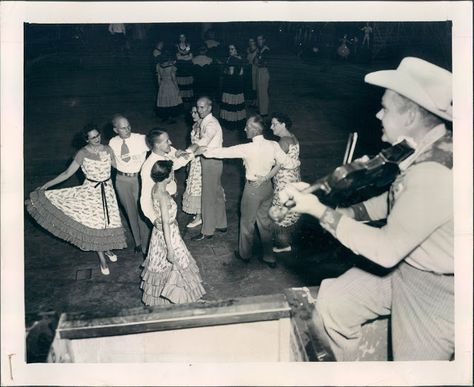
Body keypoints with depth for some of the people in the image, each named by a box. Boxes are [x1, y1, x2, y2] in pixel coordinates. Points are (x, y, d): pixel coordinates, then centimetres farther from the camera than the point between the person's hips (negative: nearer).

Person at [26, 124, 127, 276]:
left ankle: (107, 248, 39)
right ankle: (102, 258, 17)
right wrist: (47, 184, -16)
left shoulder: (107, 150, -5)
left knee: (108, 219, 11)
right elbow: (67, 173, -12)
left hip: (107, 189, 3)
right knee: (95, 222, 2)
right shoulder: (82, 153, -13)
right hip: (91, 191, -3)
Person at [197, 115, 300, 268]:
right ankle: (269, 257, 30)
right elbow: (286, 162, -7)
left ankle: (245, 254, 36)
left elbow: (225, 152, -18)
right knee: (265, 221, 20)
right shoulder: (273, 145, -12)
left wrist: (204, 151, -5)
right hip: (267, 186, 5)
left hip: (253, 188, -5)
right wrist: (297, 162, 16)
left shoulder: (248, 149, -25)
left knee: (247, 222, 16)